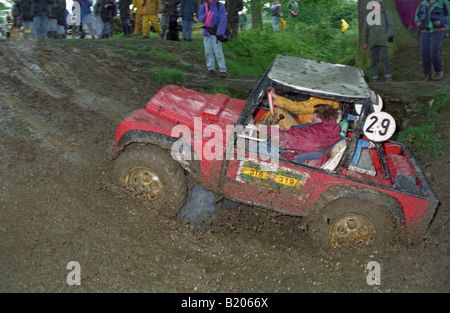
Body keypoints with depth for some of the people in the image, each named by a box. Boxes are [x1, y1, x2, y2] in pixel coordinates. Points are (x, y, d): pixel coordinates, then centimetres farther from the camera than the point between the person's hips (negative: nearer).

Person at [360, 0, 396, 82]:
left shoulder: (386, 15, 8)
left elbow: (392, 28, 5)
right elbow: (364, 30, 16)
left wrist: (386, 36, -9)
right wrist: (364, 42, 11)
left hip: (382, 41, -2)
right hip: (372, 42, 2)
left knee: (384, 58, -12)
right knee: (374, 60, 2)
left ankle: (388, 76, -9)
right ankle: (375, 77, 6)